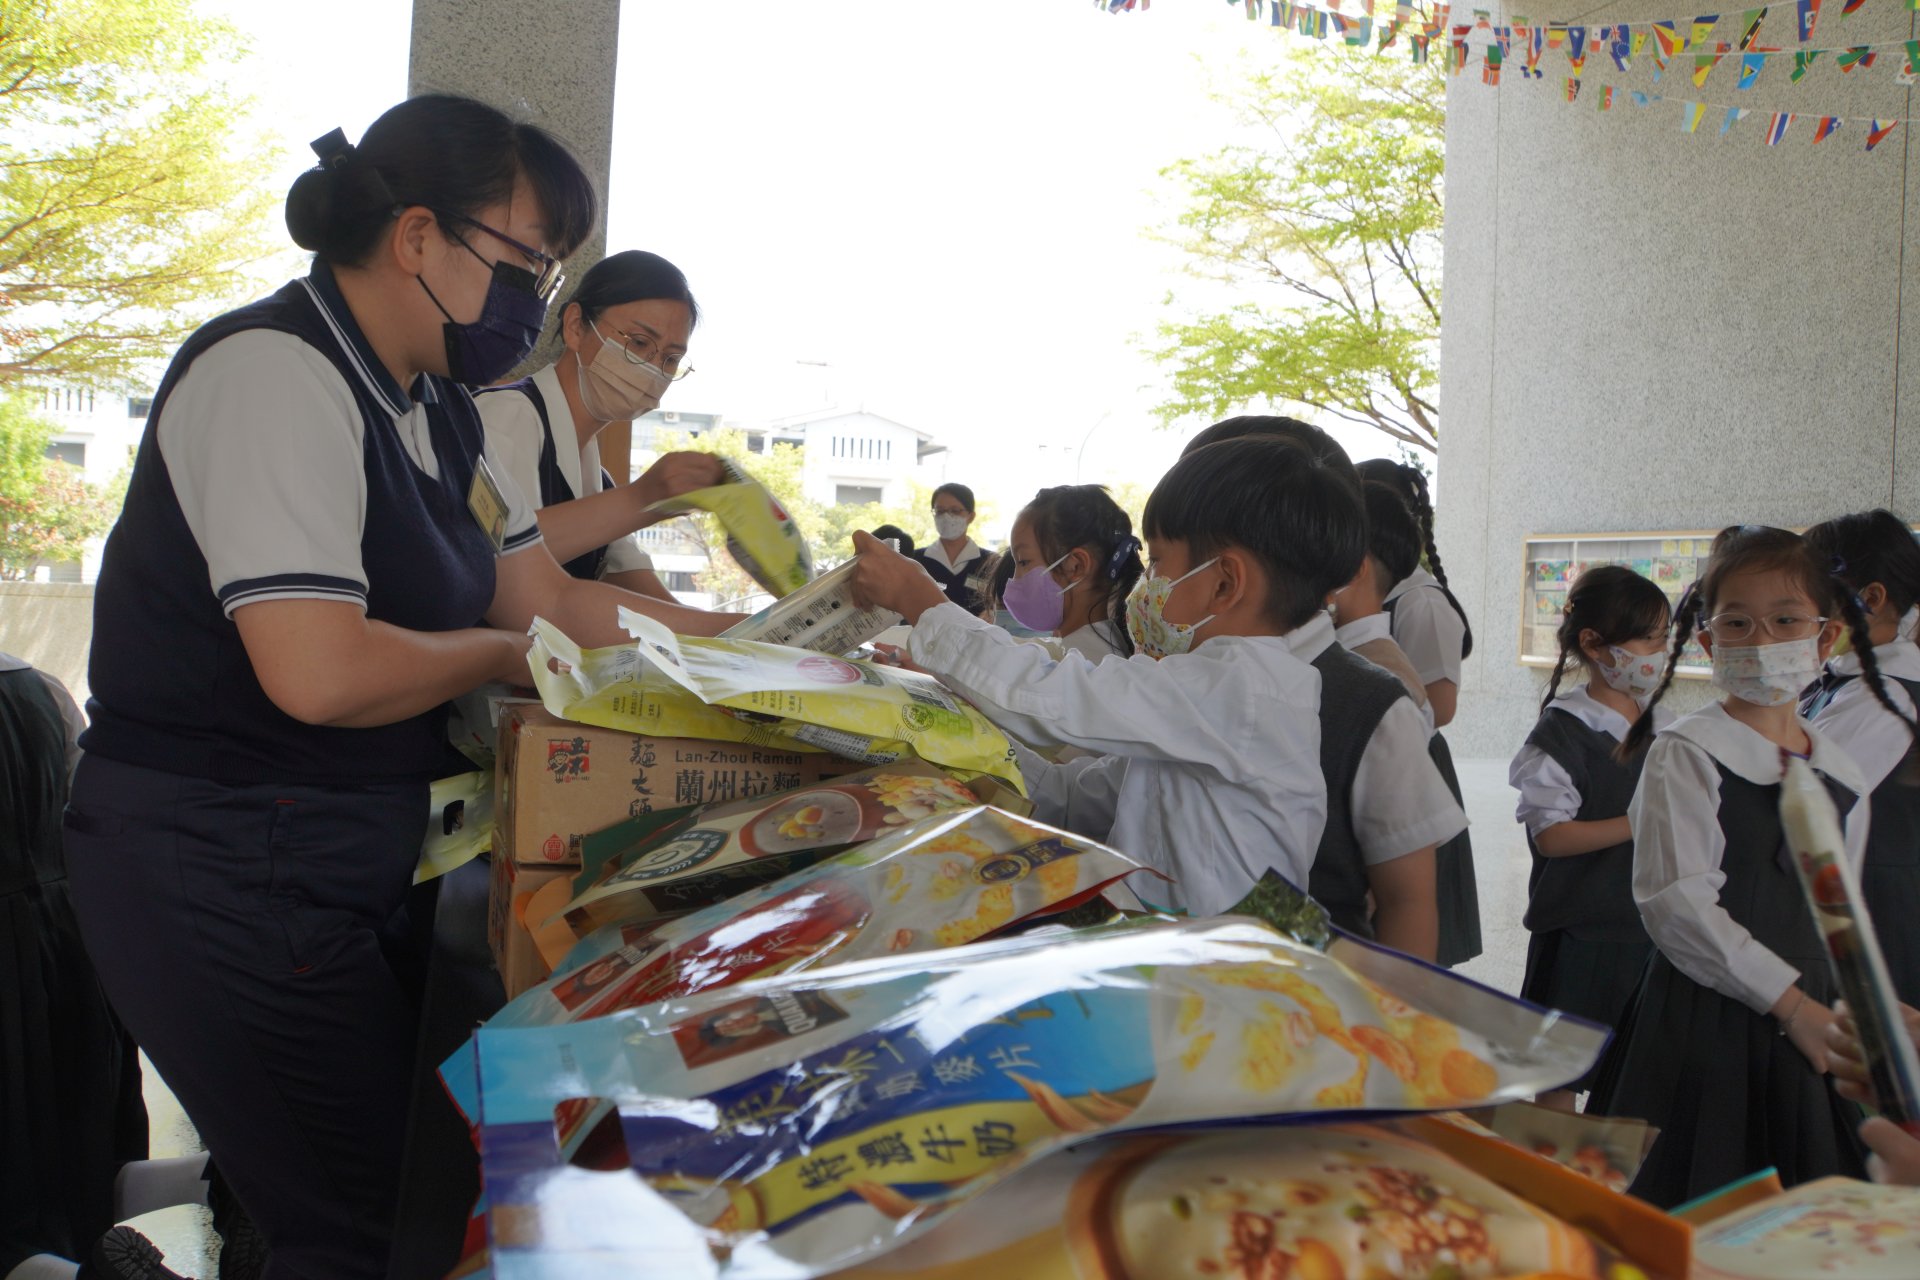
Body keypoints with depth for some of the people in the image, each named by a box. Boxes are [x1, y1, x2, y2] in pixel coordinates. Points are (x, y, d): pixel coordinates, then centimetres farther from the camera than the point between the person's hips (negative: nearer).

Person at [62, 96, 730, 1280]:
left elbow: (544, 598, 11)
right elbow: (320, 672, -29)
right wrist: (500, 654, -11)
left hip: (339, 858, 9)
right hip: (222, 866, -9)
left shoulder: (436, 407, 9)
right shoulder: (277, 375, -20)